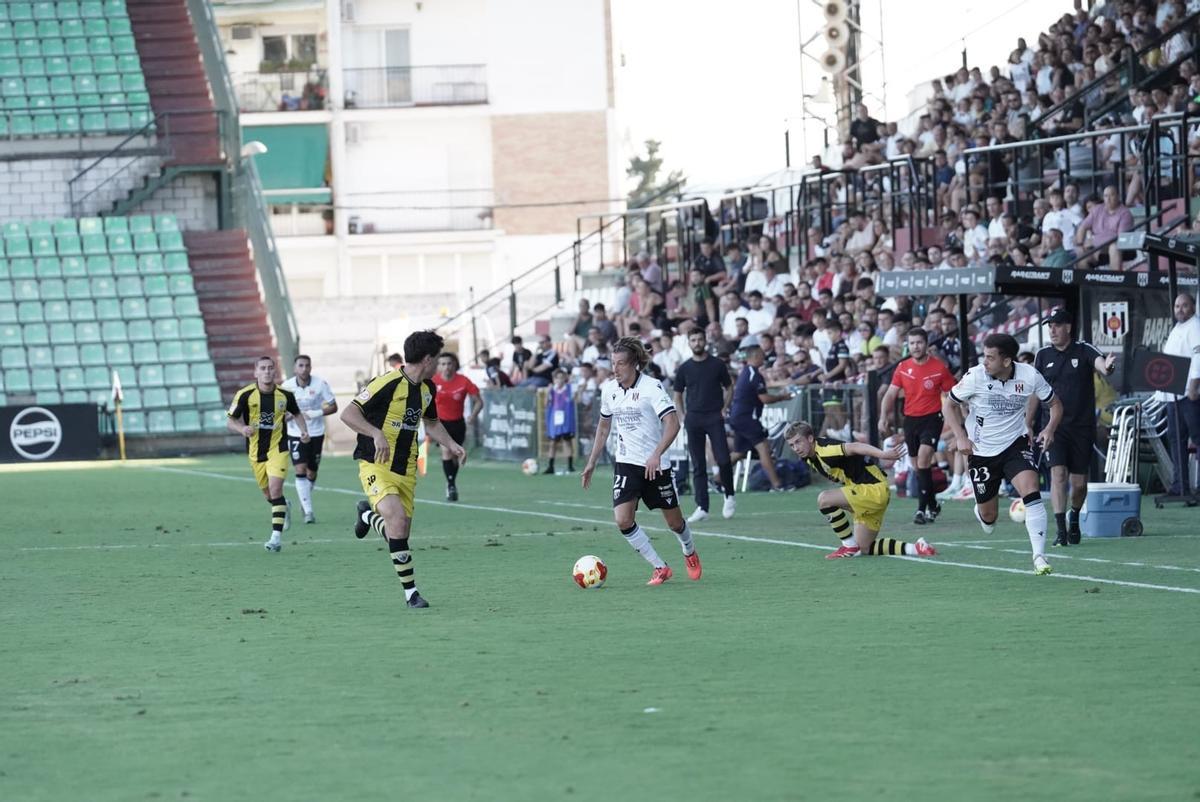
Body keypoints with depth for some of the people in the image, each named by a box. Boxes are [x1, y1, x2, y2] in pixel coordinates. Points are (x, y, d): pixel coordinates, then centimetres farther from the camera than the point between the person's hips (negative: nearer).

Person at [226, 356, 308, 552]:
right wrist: (242, 429, -26)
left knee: (275, 489, -18)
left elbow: (296, 414, 14)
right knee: (268, 493, 14)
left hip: (278, 449, -2)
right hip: (255, 451, 2)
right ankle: (284, 507, 50)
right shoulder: (245, 395, -10)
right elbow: (230, 421, -5)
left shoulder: (285, 394, -5)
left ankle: (276, 536, -18)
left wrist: (304, 430, -3)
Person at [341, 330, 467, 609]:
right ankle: (410, 591, -17)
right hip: (376, 465, -7)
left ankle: (368, 514, 42)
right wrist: (377, 434, -31)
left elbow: (431, 423, 28)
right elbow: (348, 414, -19)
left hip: (406, 468, 7)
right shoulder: (388, 384, -17)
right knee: (397, 517, -26)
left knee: (400, 532, 7)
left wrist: (451, 444, 11)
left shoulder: (427, 388, 9)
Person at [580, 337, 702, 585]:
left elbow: (672, 423, -26)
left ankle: (690, 553, 44)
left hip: (655, 465, -4)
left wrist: (656, 454, -38)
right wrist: (592, 462, 18)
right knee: (622, 520, -15)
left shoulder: (651, 387, -17)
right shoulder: (609, 389, 1)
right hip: (625, 464, 4)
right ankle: (660, 568, -1)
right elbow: (604, 425, 17)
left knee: (674, 521, 10)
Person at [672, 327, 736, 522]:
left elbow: (729, 388, 11)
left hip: (714, 418, -2)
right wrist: (684, 415, 4)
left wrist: (724, 409, -1)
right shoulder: (684, 369, 8)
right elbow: (678, 395, 16)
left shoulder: (717, 365, 3)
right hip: (693, 419, 2)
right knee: (698, 465, 1)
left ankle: (730, 495, 11)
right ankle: (702, 507, 2)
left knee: (723, 460, -12)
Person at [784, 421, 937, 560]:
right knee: (865, 548, 14)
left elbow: (853, 447, -35)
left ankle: (850, 546, -10)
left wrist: (882, 454, -48)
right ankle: (913, 549, 16)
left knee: (824, 499, -23)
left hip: (875, 489, -11)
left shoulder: (824, 450, -21)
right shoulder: (810, 458, 8)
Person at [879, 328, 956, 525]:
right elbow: (890, 394, 6)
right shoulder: (902, 368, 3)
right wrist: (883, 419, -5)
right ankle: (932, 505, 26)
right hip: (910, 420, 4)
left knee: (923, 461, -19)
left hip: (932, 418, -4)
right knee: (919, 466, 10)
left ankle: (922, 508, -16)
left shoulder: (939, 367, -5)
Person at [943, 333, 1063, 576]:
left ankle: (1039, 557, -26)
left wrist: (1049, 429, -15)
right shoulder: (975, 376, -16)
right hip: (981, 452, 0)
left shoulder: (1029, 376, -13)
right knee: (988, 516, 7)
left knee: (1031, 492, -26)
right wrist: (961, 437, -13)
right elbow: (949, 404, -1)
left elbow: (1055, 403, 3)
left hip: (1015, 445, 0)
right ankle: (980, 511, 48)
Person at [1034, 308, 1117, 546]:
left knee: (1079, 482, 5)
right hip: (1055, 426, 1)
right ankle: (1060, 529, -19)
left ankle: (1074, 518, 33)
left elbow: (1099, 363, -23)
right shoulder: (1043, 356, 4)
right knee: (1058, 473, -17)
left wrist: (1106, 367, -46)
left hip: (1083, 426, -1)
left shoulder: (1084, 350, -3)